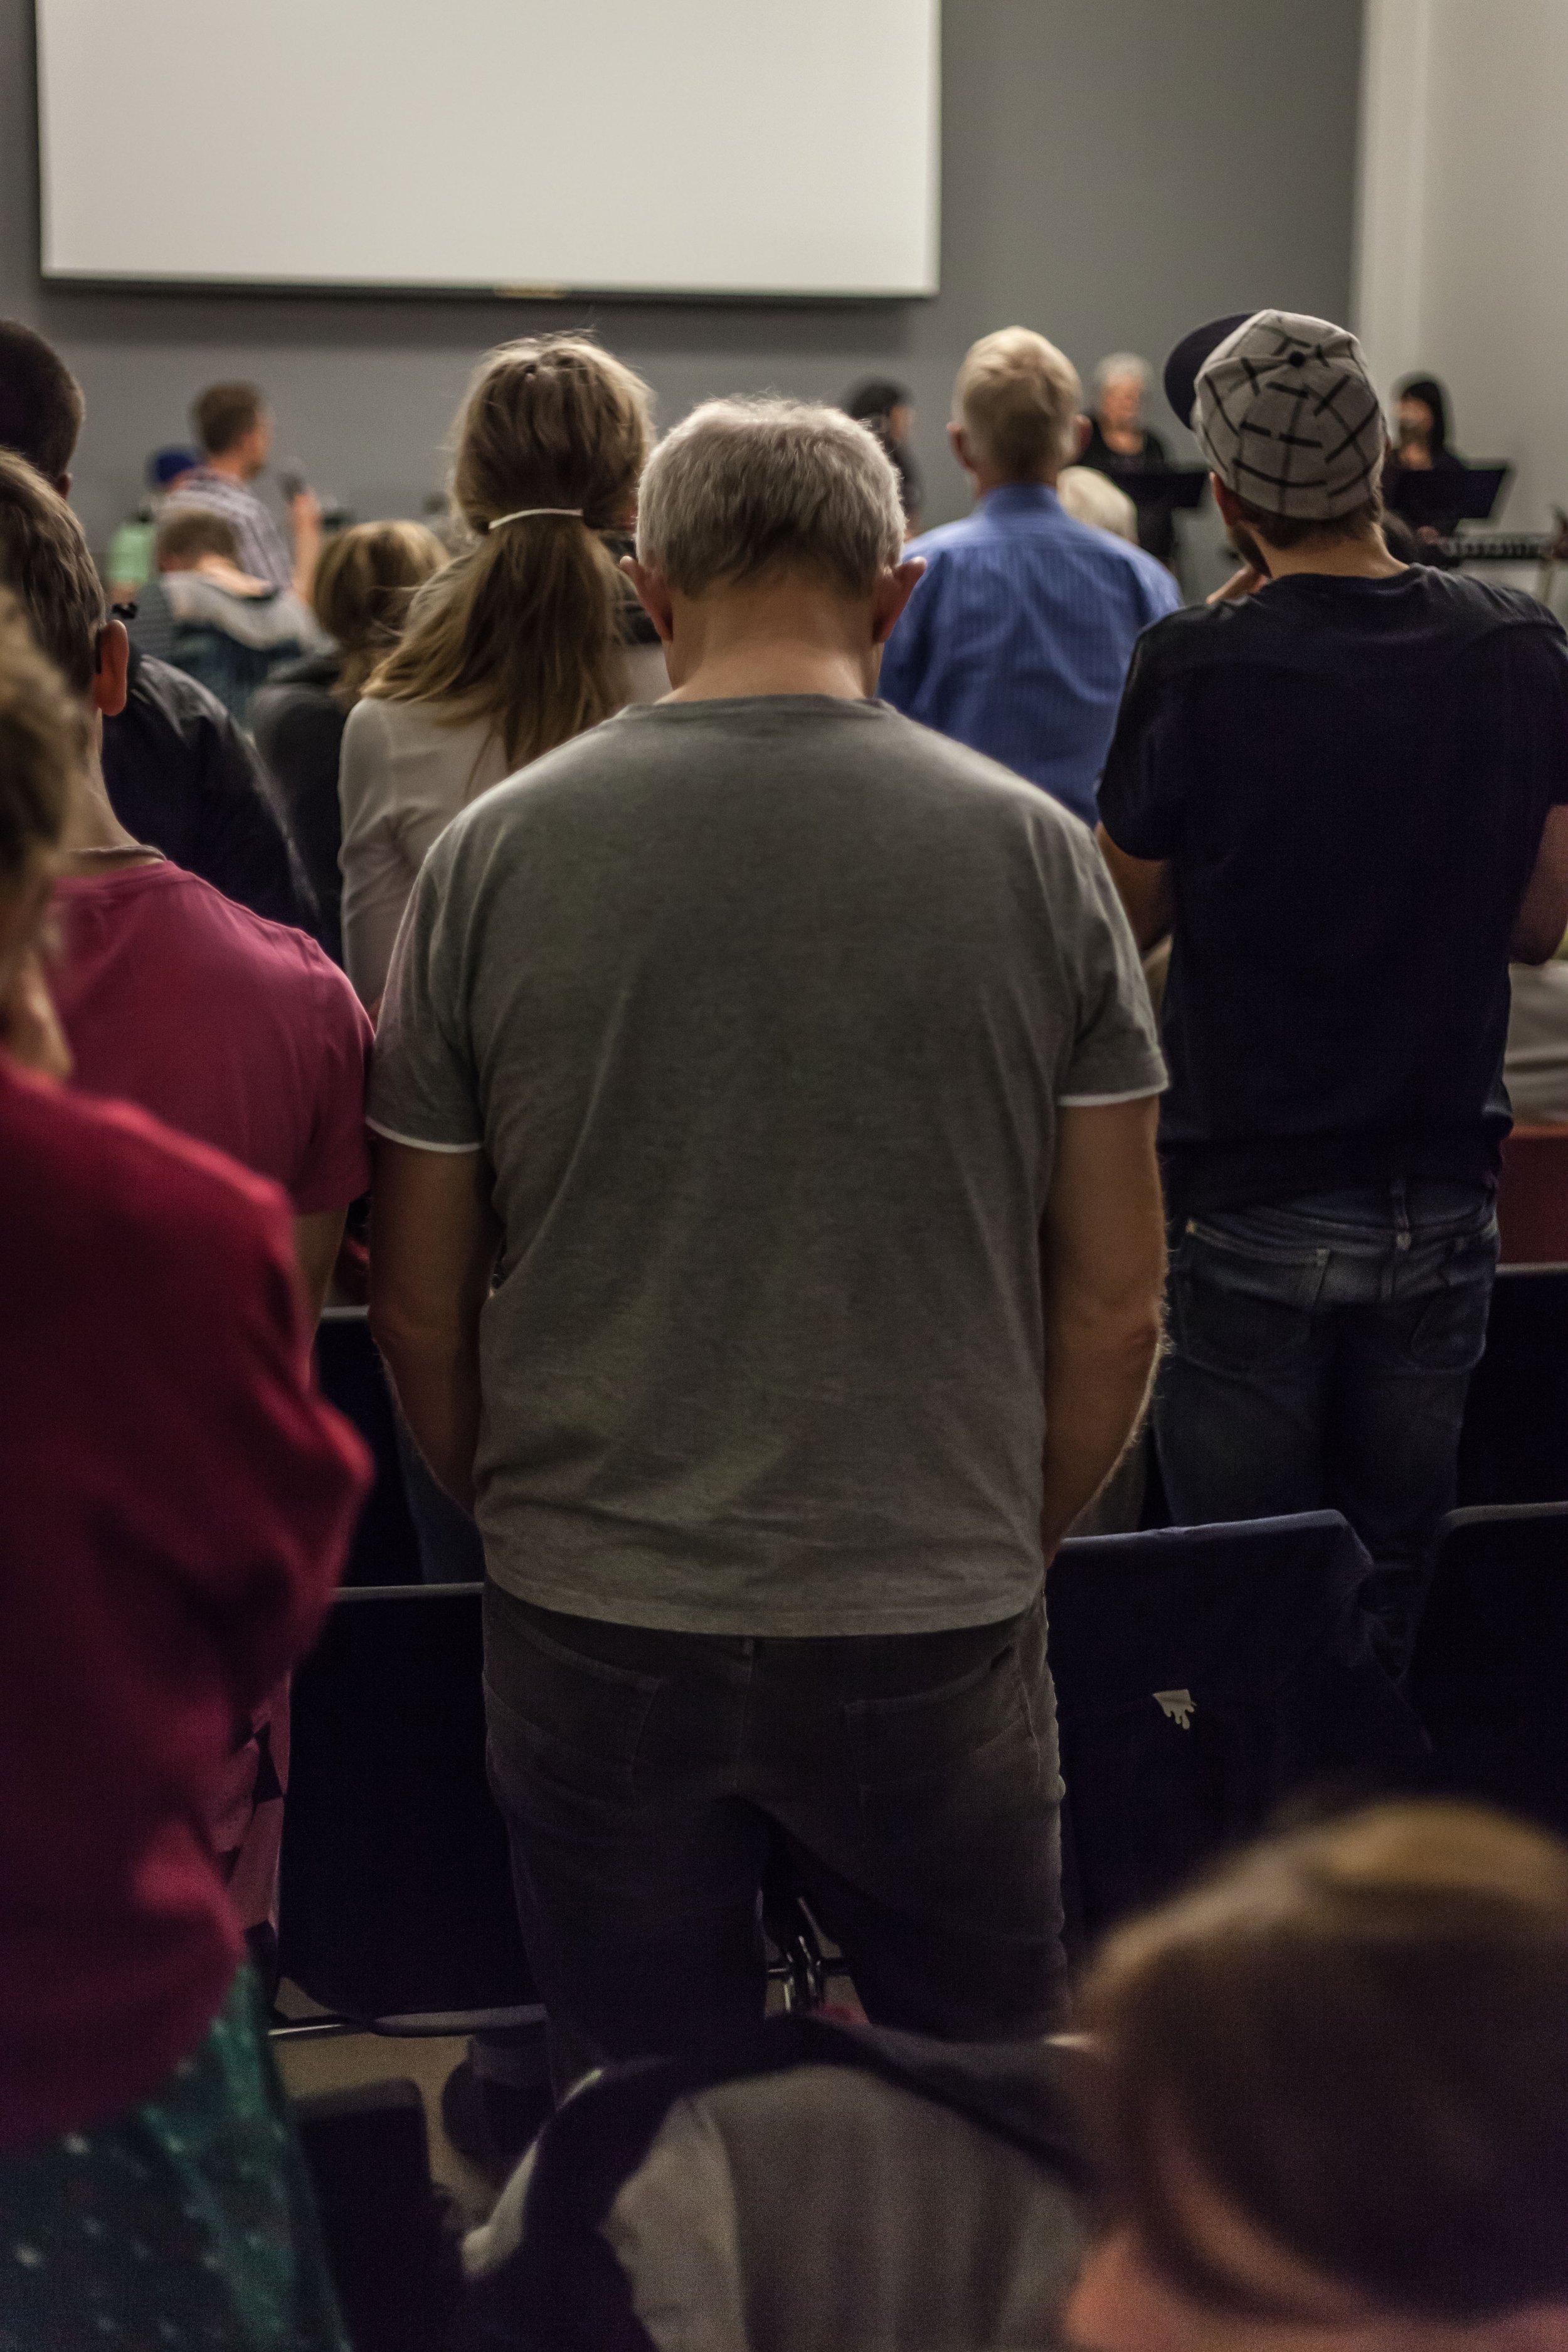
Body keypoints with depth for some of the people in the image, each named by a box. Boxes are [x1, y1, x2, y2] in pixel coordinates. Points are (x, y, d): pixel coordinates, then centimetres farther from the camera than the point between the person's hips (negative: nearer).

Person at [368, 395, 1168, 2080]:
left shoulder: (496, 853, -4)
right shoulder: (1031, 852, -5)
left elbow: (419, 1297, 2)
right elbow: (1113, 1297, -1)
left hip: (594, 1630, 1)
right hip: (935, 1624, 0)